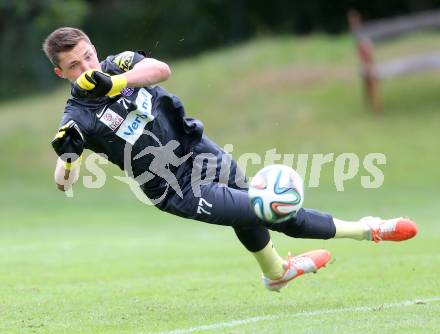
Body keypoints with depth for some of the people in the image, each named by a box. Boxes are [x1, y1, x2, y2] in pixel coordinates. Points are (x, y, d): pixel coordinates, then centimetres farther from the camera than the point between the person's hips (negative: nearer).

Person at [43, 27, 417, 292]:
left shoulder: (118, 64, -6)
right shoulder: (77, 119, -16)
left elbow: (160, 69, -28)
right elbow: (64, 182, -19)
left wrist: (114, 82, -43)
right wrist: (66, 157, -40)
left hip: (197, 148, 5)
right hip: (175, 189, -5)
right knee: (254, 212, -6)